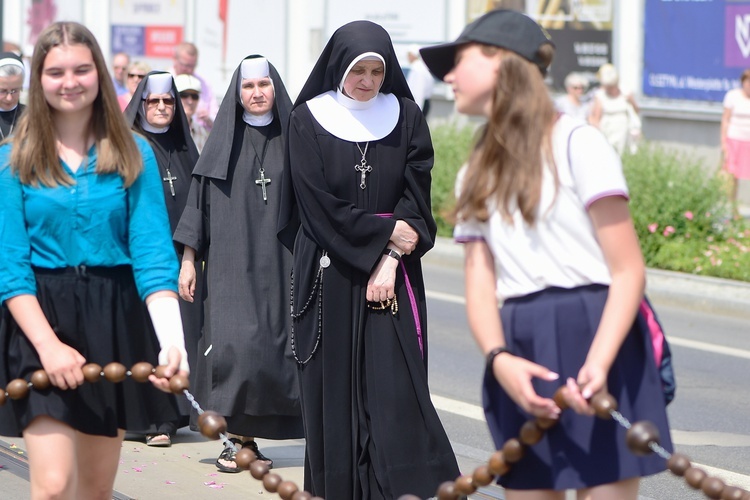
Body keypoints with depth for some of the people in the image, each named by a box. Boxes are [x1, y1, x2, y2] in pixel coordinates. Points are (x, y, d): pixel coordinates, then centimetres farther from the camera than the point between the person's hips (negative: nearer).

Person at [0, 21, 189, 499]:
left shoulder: (133, 154, 3)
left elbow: (153, 253, -5)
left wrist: (172, 338, -21)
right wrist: (48, 343, -19)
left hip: (115, 320, 2)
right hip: (39, 320, -2)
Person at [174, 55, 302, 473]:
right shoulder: (224, 141, 6)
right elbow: (199, 200, 6)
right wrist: (188, 259, 1)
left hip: (280, 262, 2)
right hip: (232, 262, -2)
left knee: (273, 349, -1)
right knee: (236, 344, -14)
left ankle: (247, 438, 7)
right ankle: (237, 439, -10)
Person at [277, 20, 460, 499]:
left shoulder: (406, 117, 5)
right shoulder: (309, 119, -1)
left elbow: (416, 197, 0)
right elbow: (319, 204, -7)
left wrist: (390, 260, -11)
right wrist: (388, 232, -9)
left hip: (391, 276, 1)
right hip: (330, 276, -1)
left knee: (396, 387, -8)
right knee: (333, 390, 1)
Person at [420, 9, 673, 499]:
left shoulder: (576, 144, -4)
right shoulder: (476, 176, 17)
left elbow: (629, 271, -9)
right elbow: (480, 284, 6)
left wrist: (597, 362, -23)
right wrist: (499, 359, -15)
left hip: (594, 338, -6)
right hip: (521, 358, 6)